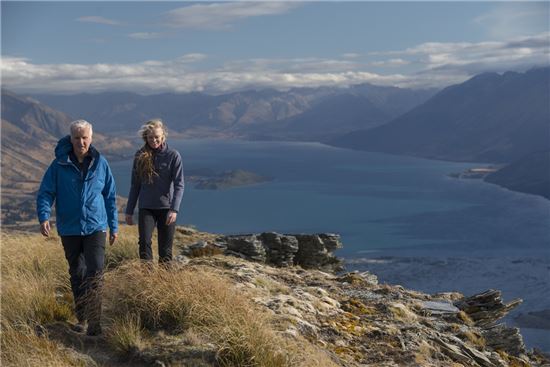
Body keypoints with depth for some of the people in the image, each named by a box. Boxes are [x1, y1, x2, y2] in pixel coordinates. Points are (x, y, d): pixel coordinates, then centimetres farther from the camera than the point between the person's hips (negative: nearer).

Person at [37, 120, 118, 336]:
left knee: (95, 271, -13)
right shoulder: (59, 165, -4)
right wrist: (44, 216, -21)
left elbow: (110, 196, 8)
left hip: (96, 227, -1)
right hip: (69, 230, 1)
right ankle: (81, 318, 28)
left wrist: (114, 226, 9)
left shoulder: (100, 163, -1)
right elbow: (45, 193, -2)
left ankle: (95, 322, -11)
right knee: (77, 274, 13)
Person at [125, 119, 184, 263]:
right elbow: (135, 185, 11)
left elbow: (179, 185, -8)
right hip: (146, 208, 1)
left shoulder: (173, 155, -3)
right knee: (144, 242, -16)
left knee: (165, 249, 3)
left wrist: (174, 209, -20)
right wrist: (129, 211, 10)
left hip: (166, 208, -1)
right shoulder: (140, 156, 5)